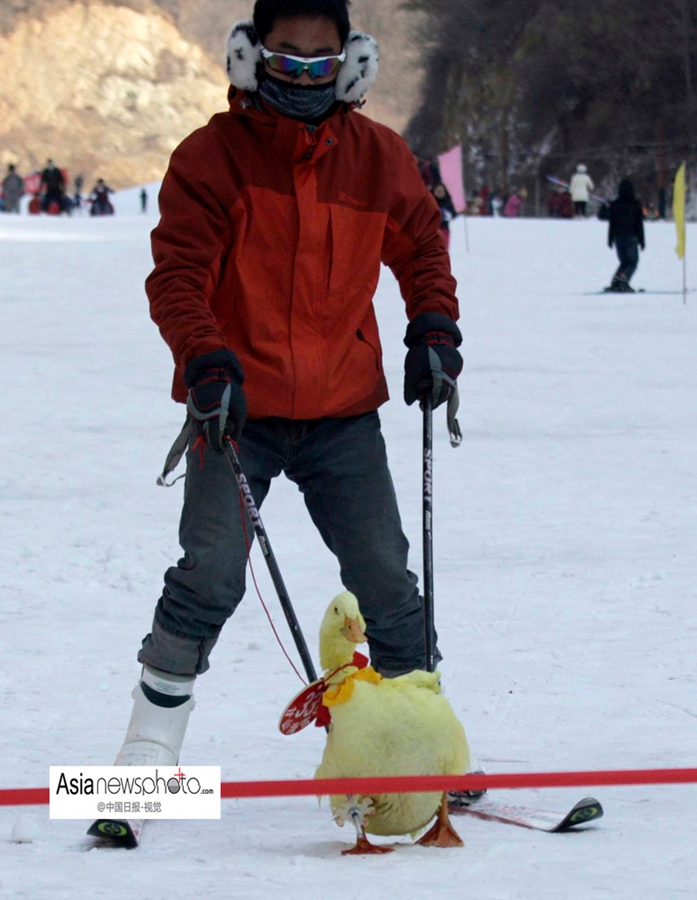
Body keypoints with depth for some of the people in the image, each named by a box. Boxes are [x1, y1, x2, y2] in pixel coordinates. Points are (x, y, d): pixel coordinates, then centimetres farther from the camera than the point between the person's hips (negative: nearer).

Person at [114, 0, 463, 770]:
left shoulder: (378, 157, 5)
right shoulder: (212, 157, -6)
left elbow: (420, 243, 20)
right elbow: (177, 274, -11)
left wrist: (434, 326, 3)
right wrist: (207, 360, -27)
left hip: (344, 411, 3)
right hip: (237, 408, -3)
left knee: (385, 579, 2)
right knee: (211, 575, -14)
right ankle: (151, 743, -1)